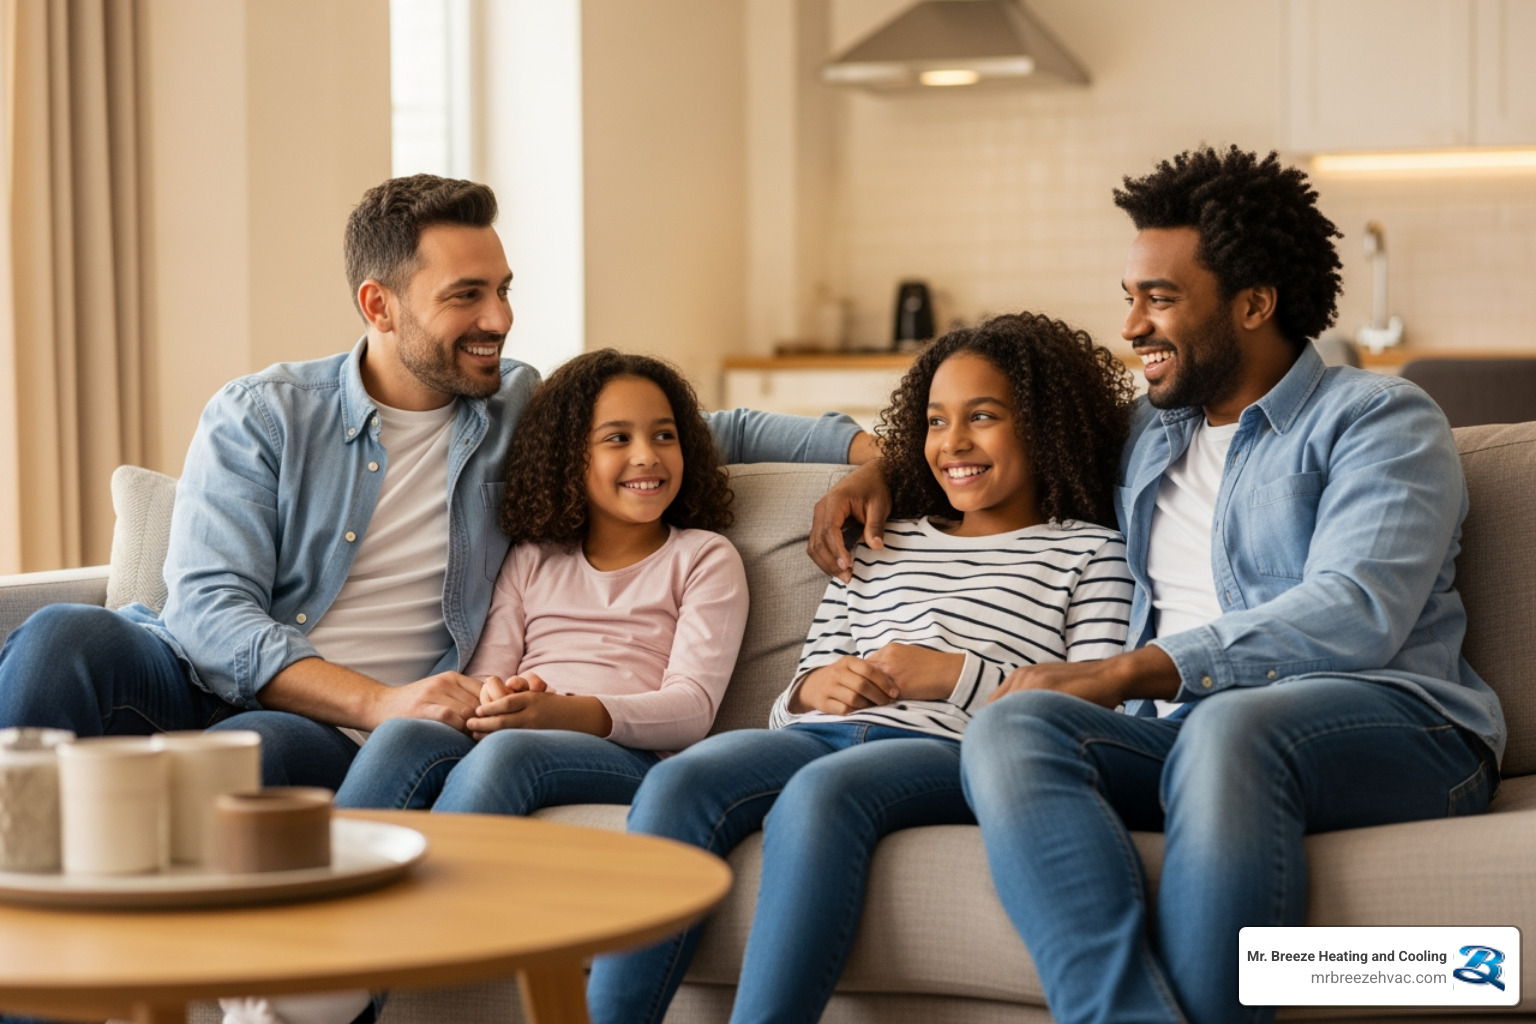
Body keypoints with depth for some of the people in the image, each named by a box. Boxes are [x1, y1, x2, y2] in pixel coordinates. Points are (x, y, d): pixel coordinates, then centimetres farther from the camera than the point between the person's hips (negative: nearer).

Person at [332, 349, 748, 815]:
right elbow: (483, 677, 16)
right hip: (492, 743, 3)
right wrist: (491, 701, -13)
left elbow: (693, 707, 1)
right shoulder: (532, 560, 27)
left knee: (509, 750, -38)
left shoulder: (704, 558, 16)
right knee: (401, 735, -32)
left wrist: (564, 713, -18)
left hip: (627, 758, -3)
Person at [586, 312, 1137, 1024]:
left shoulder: (1089, 552, 16)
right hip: (824, 736, 5)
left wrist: (958, 676, -6)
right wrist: (813, 690, 2)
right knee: (678, 781, -28)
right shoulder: (881, 547, 31)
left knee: (821, 790, -38)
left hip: (952, 750, -4)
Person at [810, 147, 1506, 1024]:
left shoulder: (1378, 419, 6)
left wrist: (1121, 673, -18)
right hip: (1181, 737, 5)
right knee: (1015, 726, -28)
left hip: (1390, 724, -5)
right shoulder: (1143, 436, 28)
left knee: (1228, 726, -40)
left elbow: (1355, 614, -11)